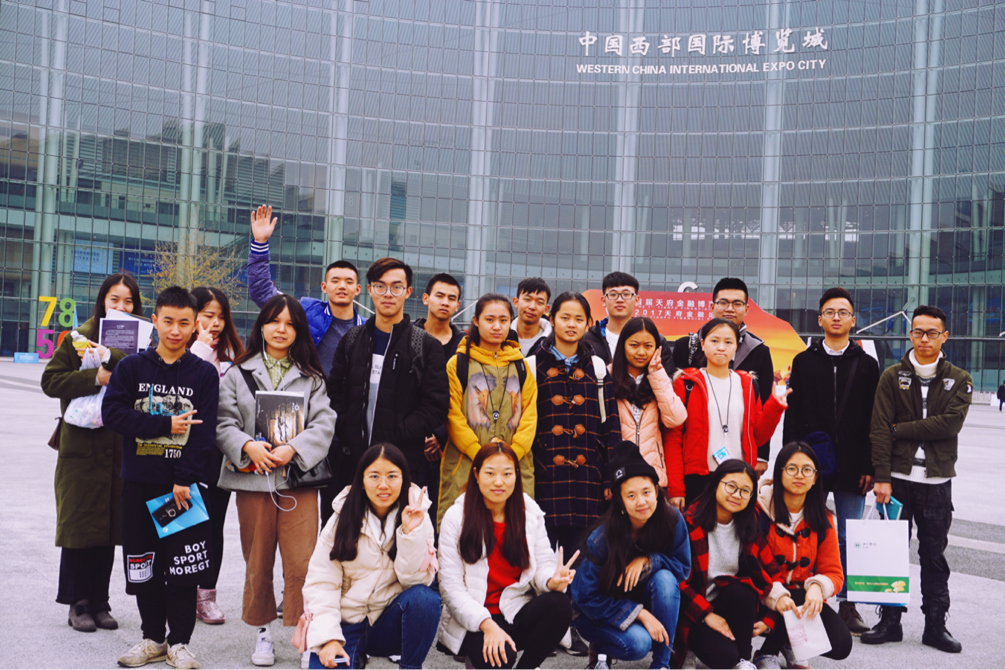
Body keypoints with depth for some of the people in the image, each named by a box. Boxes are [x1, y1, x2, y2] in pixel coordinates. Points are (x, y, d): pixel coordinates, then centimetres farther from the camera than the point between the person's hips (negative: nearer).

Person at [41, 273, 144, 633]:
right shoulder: (79, 337, 2)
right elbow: (51, 380, -4)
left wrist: (111, 359, -24)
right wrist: (96, 377, -15)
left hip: (121, 449, 2)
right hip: (82, 445, -2)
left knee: (109, 526, 9)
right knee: (79, 525, 2)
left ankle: (99, 601, 20)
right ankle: (78, 603, 15)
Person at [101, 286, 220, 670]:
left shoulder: (205, 374, 0)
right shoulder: (131, 368, 3)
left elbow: (204, 433, -6)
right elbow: (112, 414, -7)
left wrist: (184, 480, -14)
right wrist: (166, 426, -13)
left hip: (184, 484, -2)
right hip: (138, 483, 2)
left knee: (183, 565, 1)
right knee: (142, 563, 10)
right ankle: (152, 638, 24)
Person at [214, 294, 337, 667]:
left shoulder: (311, 377, 8)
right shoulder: (238, 374, 8)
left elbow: (324, 424, 0)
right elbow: (224, 423, 2)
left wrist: (293, 449, -14)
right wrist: (247, 446, -15)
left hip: (298, 476, -1)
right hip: (252, 476, 1)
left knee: (301, 561, -6)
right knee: (258, 562, 9)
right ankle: (263, 633, 23)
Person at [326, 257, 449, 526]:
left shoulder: (427, 346, 3)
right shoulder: (351, 340, 15)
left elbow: (436, 406, -4)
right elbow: (334, 393, 14)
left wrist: (396, 438, -13)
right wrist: (346, 431, -3)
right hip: (348, 462, 4)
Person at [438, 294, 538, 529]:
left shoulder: (521, 366, 15)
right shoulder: (458, 363, 5)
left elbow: (530, 414, 9)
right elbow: (453, 415, -2)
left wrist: (513, 453, -6)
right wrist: (480, 455, -12)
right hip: (465, 466, -2)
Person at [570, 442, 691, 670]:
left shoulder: (672, 520, -18)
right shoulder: (601, 539, -26)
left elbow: (683, 567, -9)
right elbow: (587, 598, -20)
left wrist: (648, 561, -28)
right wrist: (640, 614, -26)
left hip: (644, 601, 4)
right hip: (598, 613, -3)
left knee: (665, 578, -27)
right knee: (637, 643, -32)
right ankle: (599, 647, 4)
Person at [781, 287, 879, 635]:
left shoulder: (866, 364, 8)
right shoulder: (804, 362, 8)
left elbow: (874, 421, 5)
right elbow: (792, 417, 5)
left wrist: (869, 467, -2)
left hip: (852, 466, 0)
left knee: (850, 538, 5)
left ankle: (847, 603, 15)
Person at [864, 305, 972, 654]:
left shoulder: (959, 380, 4)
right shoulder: (892, 377, 3)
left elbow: (950, 424, -12)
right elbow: (880, 429, -4)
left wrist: (900, 429, -11)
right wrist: (882, 477, -11)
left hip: (937, 481, 0)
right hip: (898, 478, 0)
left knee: (934, 555, 8)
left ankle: (936, 625, 18)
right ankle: (890, 621, 15)